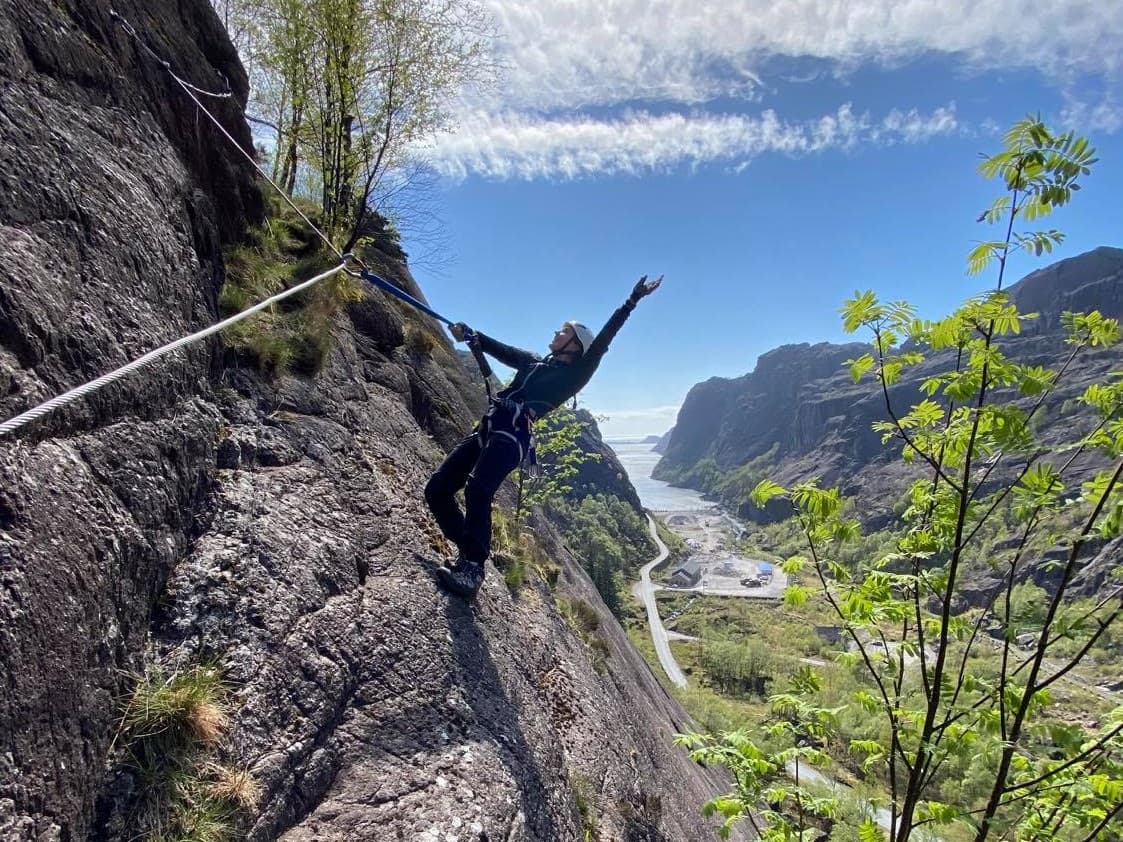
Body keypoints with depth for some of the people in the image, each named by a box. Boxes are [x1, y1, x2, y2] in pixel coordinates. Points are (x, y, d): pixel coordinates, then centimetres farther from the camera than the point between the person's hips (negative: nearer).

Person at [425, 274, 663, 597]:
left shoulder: (574, 374, 10)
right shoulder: (534, 363, 29)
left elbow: (602, 342, 2)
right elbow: (503, 350, 22)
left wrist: (632, 301, -3)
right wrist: (470, 335, 7)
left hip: (512, 434, -8)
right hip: (487, 429, 8)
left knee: (476, 490, -32)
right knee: (437, 490, 3)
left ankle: (472, 568, -26)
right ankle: (472, 550, 13)